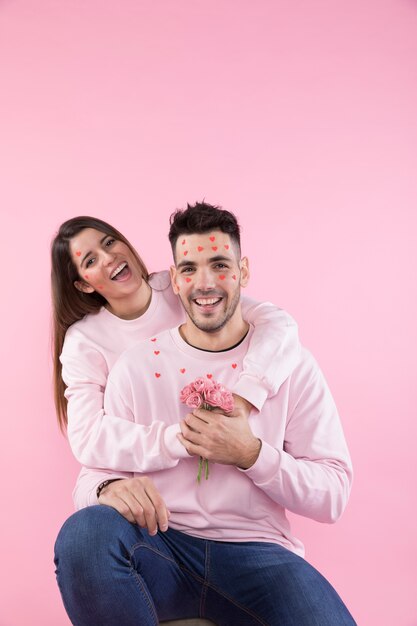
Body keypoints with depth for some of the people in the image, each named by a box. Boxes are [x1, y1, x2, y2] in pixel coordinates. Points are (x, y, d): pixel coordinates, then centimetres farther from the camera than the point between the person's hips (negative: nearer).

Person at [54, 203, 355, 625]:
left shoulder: (292, 365, 4)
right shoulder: (136, 365, 7)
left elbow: (332, 497, 2)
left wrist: (250, 454, -14)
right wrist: (110, 488, -19)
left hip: (254, 551, 0)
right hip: (160, 546, 1)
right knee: (84, 532, -32)